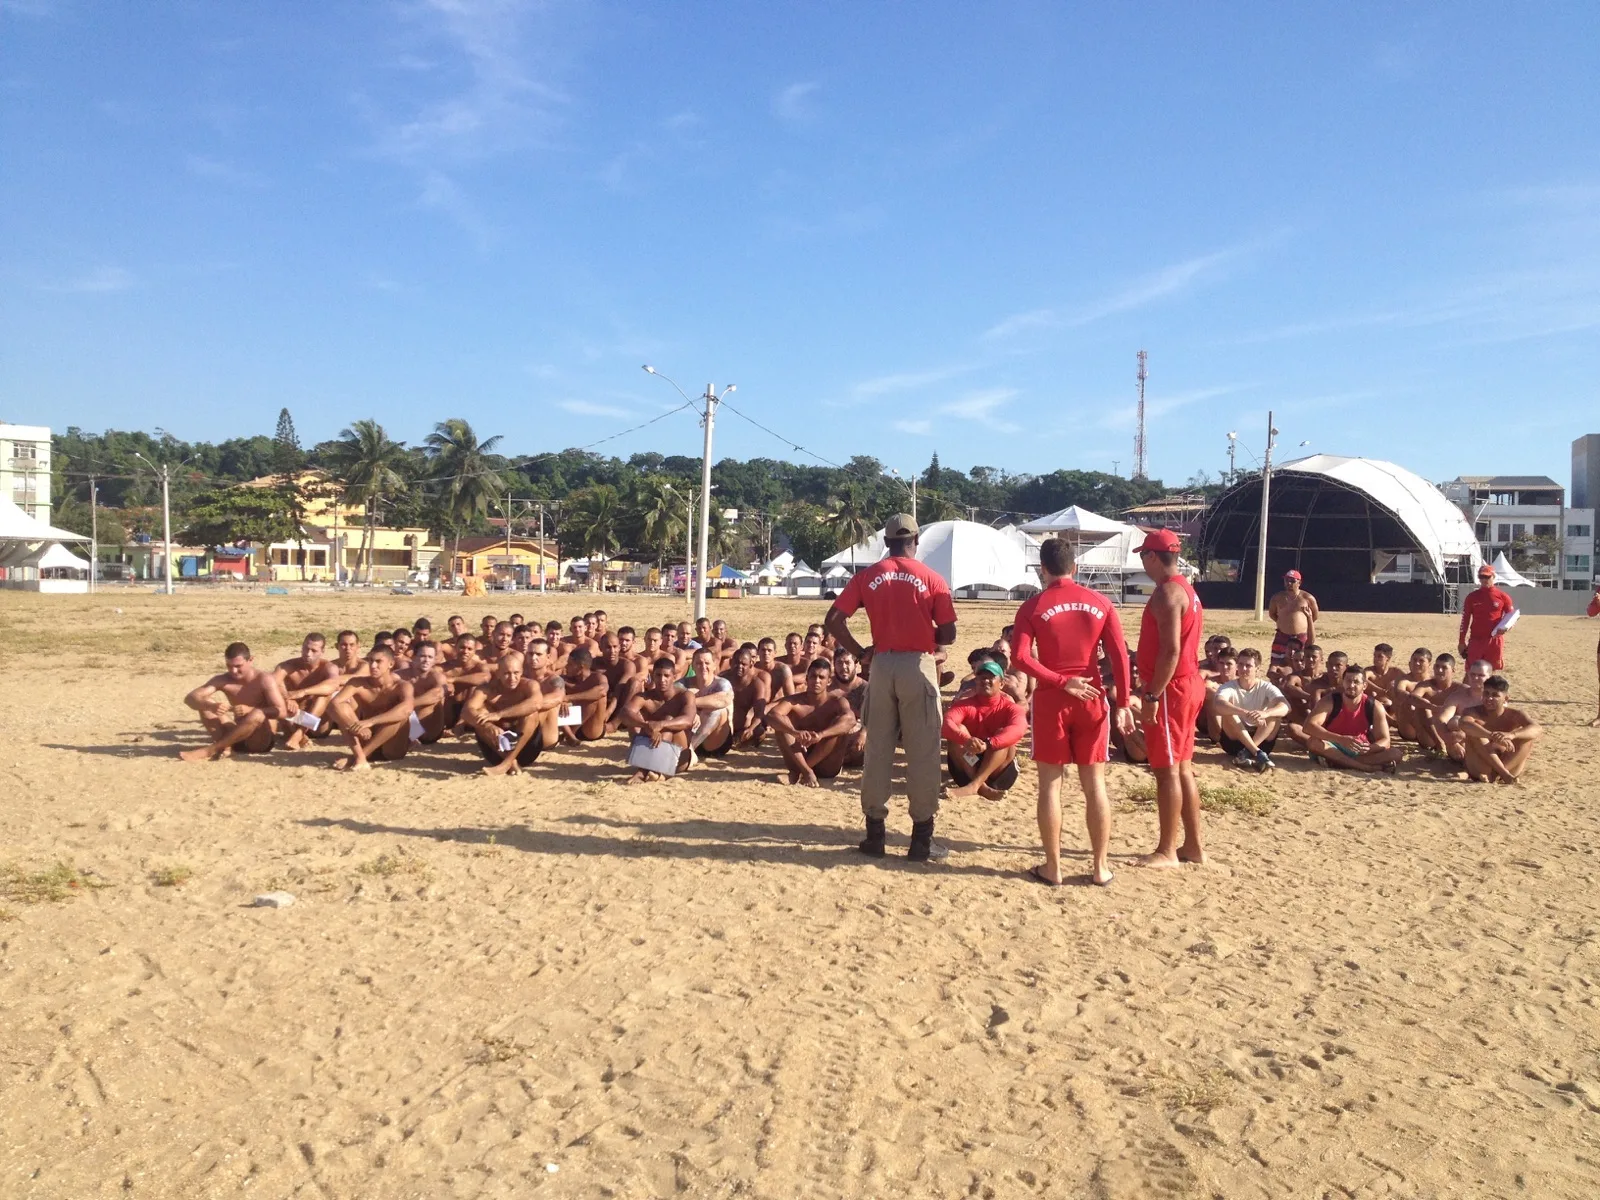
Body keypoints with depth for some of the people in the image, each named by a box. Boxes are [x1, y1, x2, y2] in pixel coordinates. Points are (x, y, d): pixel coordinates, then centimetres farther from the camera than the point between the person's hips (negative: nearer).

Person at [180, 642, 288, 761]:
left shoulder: (264, 679, -15)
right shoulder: (223, 680, -4)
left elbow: (281, 711, -24)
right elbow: (190, 698, -14)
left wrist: (250, 710, -37)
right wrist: (210, 706, -36)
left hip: (260, 740, -4)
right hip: (237, 738, 4)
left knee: (258, 715, -38)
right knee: (204, 703, -10)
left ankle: (210, 750, -31)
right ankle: (224, 747, -23)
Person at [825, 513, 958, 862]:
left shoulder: (867, 576, 4)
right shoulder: (931, 578, -1)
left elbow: (833, 620, -2)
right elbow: (948, 634, -5)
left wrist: (861, 652, 8)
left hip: (882, 666, 2)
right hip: (918, 667, -2)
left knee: (877, 750, 9)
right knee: (922, 752, 3)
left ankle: (875, 834, 14)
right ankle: (922, 838, 6)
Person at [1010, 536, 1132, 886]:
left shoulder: (1033, 606, -3)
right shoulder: (1100, 603, 3)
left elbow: (1021, 656, -14)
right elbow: (1120, 656, -2)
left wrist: (1060, 681, -11)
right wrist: (1123, 703, 1)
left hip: (1050, 700, -2)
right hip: (1092, 699, 2)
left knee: (1050, 783, 6)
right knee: (1095, 784, 9)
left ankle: (1052, 867, 10)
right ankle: (1100, 867, 14)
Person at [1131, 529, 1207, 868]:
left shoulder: (1167, 592, -16)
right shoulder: (1185, 589, 16)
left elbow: (1170, 651, -24)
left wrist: (1152, 695, -22)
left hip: (1170, 688, -10)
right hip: (1188, 684, 10)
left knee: (1166, 769, -4)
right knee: (1182, 767, 14)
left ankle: (1167, 850, 2)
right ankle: (1193, 845, 20)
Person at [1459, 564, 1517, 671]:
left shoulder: (1502, 597, 0)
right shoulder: (1472, 596, 3)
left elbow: (1513, 616, 5)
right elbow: (1465, 620, 6)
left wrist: (1506, 627, -17)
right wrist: (1461, 641, 3)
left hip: (1495, 640, -1)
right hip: (1476, 640, 1)